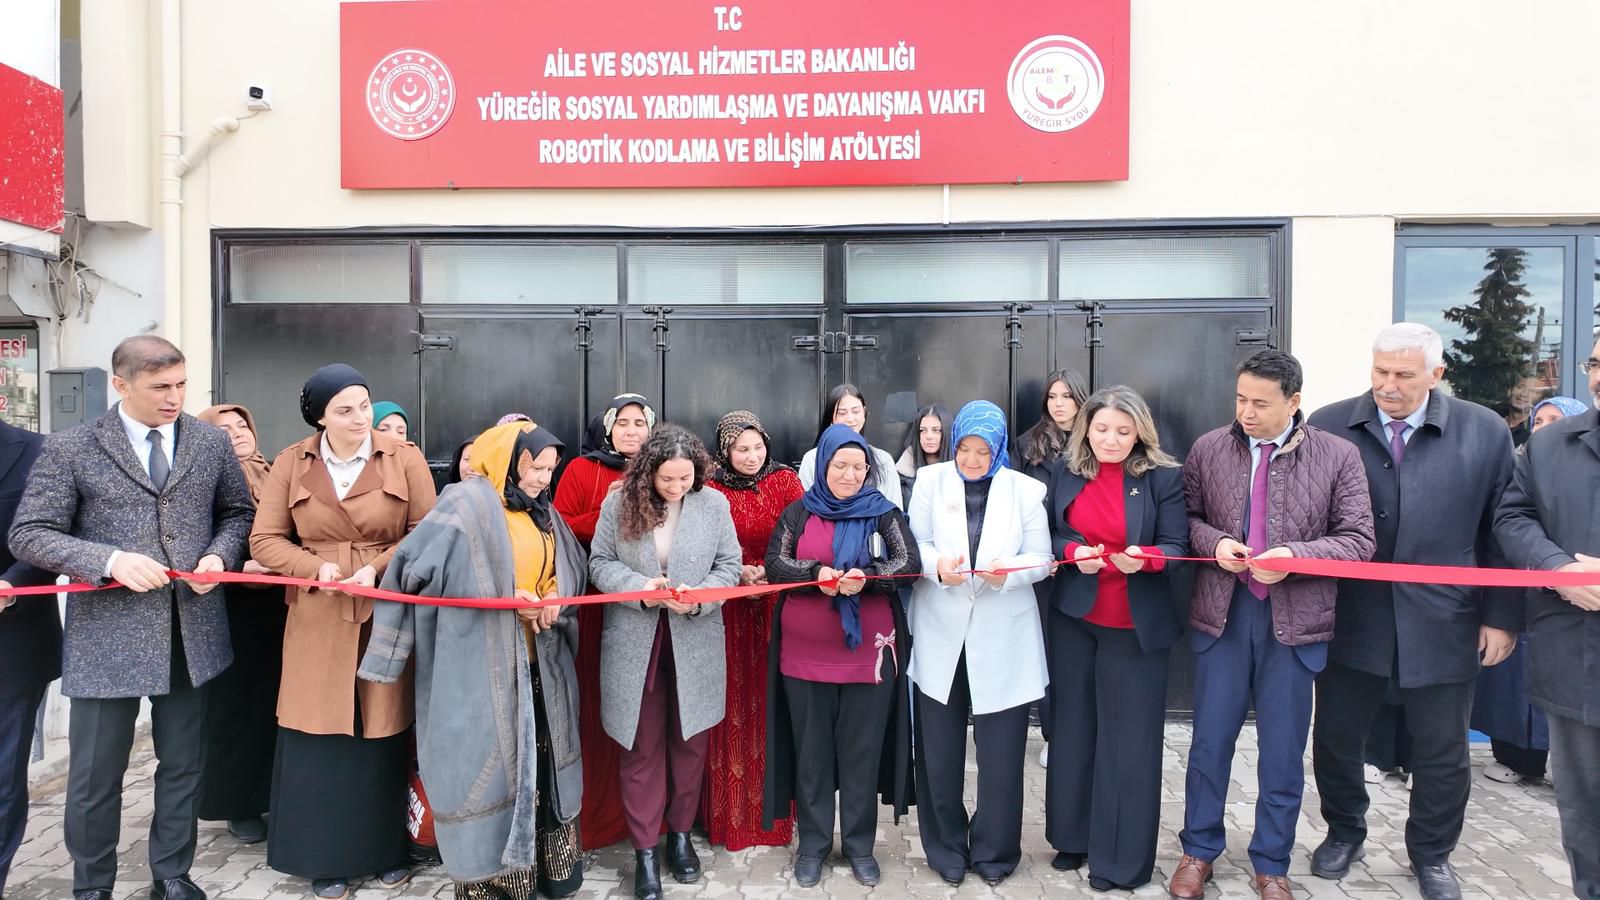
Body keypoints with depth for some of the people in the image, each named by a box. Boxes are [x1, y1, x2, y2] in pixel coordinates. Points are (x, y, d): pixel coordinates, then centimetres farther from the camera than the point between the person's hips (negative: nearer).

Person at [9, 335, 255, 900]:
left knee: (183, 764, 14)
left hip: (191, 630, 3)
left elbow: (237, 511, 15)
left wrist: (219, 555, -6)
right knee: (95, 774, 9)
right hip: (107, 634, -2)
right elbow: (29, 535, -6)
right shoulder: (70, 449, -4)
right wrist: (110, 560, -20)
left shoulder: (212, 443, 5)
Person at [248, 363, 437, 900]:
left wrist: (378, 567, -16)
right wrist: (317, 568, -14)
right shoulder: (291, 464, 3)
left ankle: (387, 851, 24)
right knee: (319, 741, 4)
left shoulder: (404, 459, -1)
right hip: (318, 622, 1)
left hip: (387, 619, 0)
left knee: (384, 738, 7)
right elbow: (265, 540, 3)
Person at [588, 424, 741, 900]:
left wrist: (700, 597, -18)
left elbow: (729, 566, 0)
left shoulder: (714, 504, -3)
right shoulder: (619, 502, -5)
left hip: (695, 644, 1)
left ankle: (680, 834, 32)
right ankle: (644, 850, 18)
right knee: (642, 747, 7)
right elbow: (600, 563, -1)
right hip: (635, 644, -1)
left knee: (689, 743, 13)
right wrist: (639, 587, -18)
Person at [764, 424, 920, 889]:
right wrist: (817, 575, -23)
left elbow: (909, 563, -9)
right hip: (805, 654, 1)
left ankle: (860, 844, 25)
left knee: (862, 752, 9)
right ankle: (813, 844, 25)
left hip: (869, 653, 0)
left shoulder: (883, 512, 1)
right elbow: (775, 564, -5)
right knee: (811, 752, 10)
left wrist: (865, 578, -27)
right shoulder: (799, 512, 3)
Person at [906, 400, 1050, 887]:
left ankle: (993, 850, 26)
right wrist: (936, 565, -22)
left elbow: (1041, 559, -2)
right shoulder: (930, 481, 2)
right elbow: (913, 544, -1)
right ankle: (947, 847, 27)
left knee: (1001, 750, 6)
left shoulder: (1026, 489, 2)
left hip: (1002, 637, 0)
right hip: (941, 633, 1)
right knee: (939, 748, 9)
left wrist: (1009, 572, -22)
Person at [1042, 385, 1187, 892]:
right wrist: (1071, 552, -16)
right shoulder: (1063, 472, 2)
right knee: (1072, 728, 12)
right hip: (1073, 617, 3)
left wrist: (1145, 559, -29)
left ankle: (1121, 859, 18)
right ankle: (1073, 838, 29)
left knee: (1129, 738, 4)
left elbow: (1176, 546, -8)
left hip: (1135, 624, -3)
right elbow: (1046, 535, 5)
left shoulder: (1163, 478, -7)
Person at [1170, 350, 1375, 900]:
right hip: (1221, 612, 1)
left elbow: (1359, 541, -5)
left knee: (1283, 750, 11)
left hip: (1295, 620, -1)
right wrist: (1213, 541, -13)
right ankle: (1198, 851, 29)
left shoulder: (1338, 456, -5)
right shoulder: (1208, 449, 0)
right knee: (1210, 741, 11)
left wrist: (1295, 555, -20)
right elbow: (1186, 518, 8)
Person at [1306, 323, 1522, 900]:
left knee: (1443, 752, 13)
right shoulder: (1329, 426, -3)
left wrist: (1502, 615, 0)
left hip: (1442, 622, 0)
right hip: (1349, 617, 0)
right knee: (1335, 737, 12)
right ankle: (1345, 832, 36)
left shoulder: (1485, 432, -1)